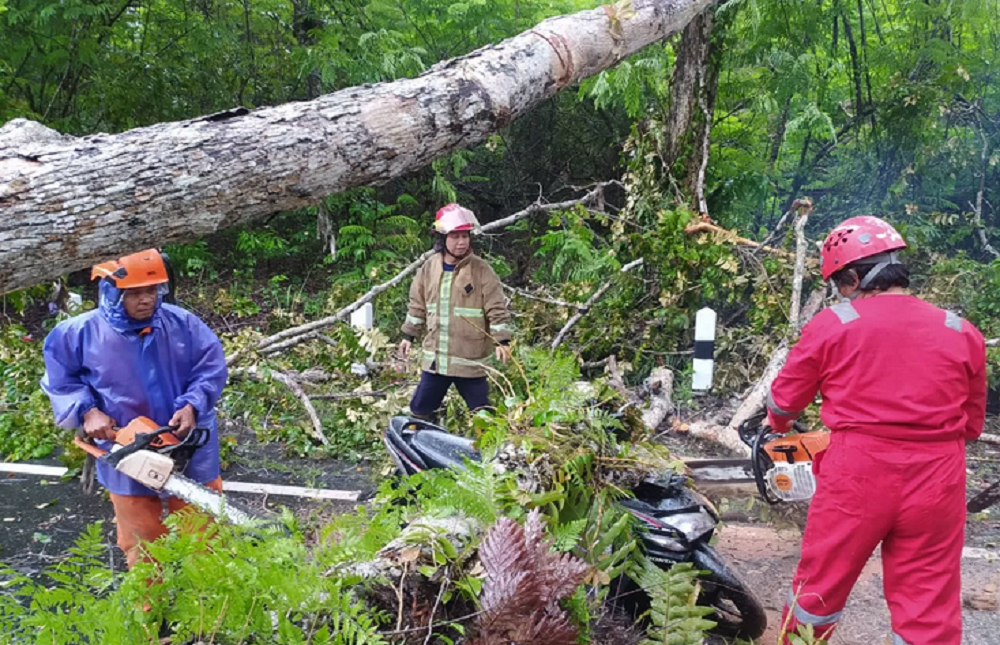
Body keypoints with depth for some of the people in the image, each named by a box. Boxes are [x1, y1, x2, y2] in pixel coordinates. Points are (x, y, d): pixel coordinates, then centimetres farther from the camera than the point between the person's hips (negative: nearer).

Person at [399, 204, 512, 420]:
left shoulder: (481, 270, -9)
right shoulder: (429, 267, 3)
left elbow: (497, 309, -8)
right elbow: (417, 305, 14)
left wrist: (502, 341, -16)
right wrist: (408, 335, 16)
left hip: (470, 360, -4)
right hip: (435, 357, 4)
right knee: (420, 410, 14)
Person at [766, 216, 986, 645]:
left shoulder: (831, 325, -3)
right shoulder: (963, 334, 3)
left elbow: (785, 399, 8)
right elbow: (972, 425, 12)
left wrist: (778, 425, 30)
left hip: (855, 477, -1)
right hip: (935, 485, 2)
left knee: (820, 587, 18)